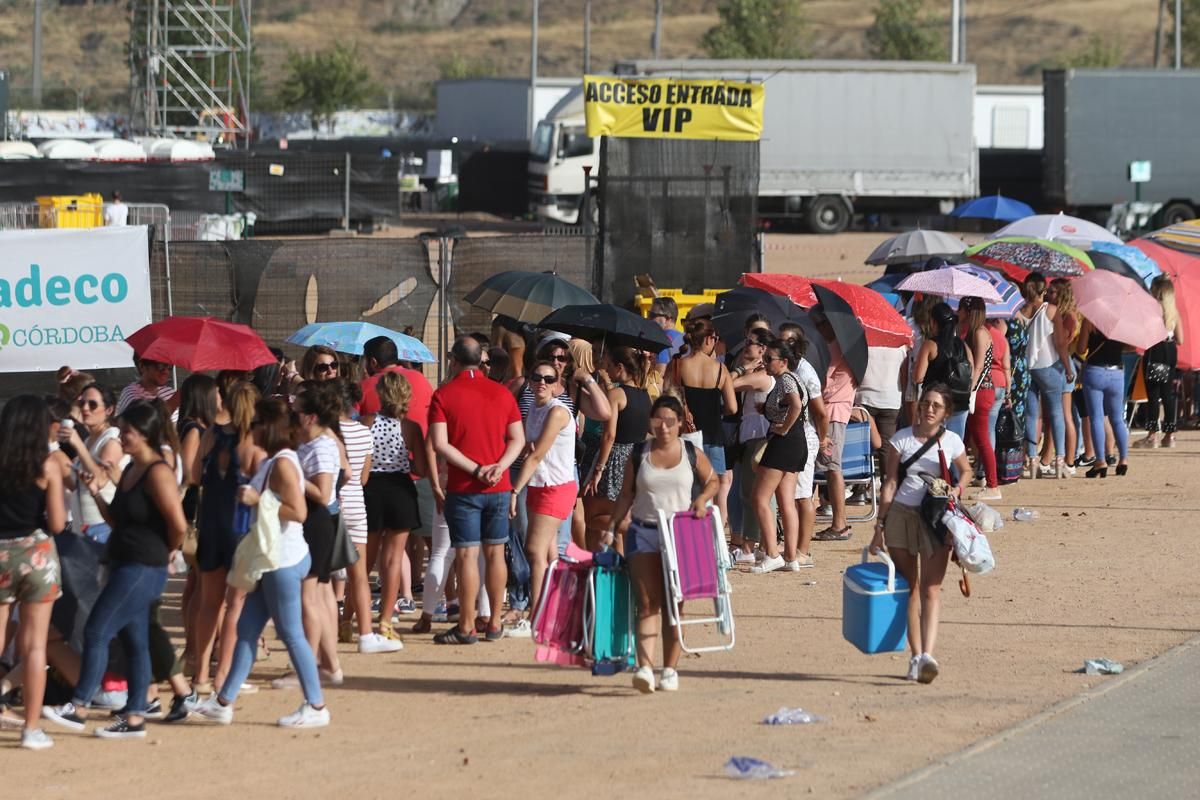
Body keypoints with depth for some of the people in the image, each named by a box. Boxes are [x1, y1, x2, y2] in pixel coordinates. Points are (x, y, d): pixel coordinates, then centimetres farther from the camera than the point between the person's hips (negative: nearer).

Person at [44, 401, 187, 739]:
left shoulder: (158, 473, -16)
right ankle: (135, 718, 13)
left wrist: (165, 552, -3)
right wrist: (96, 495, 4)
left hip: (143, 569, -10)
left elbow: (178, 524, -20)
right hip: (124, 566, 10)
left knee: (96, 632, -10)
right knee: (134, 642, 10)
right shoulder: (130, 470, 13)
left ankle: (78, 708, -7)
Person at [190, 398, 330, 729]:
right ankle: (223, 703, 15)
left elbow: (298, 512, -24)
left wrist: (257, 500, -22)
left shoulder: (283, 464, -17)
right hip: (272, 560, 10)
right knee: (246, 629, 11)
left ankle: (316, 707, 4)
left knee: (291, 633, -3)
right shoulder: (272, 461, 13)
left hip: (284, 561, -10)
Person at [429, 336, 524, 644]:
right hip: (499, 488, 4)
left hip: (463, 488, -4)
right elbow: (517, 439, 4)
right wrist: (499, 467, -8)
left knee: (467, 555, -3)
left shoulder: (444, 395, -6)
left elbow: (440, 443, -14)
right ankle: (495, 623, 15)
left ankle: (466, 627, -2)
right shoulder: (501, 393, 6)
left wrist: (475, 469, -14)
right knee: (495, 552, 10)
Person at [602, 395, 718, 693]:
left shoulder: (692, 454, 4)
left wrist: (702, 499, -4)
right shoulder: (639, 455, 6)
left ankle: (670, 669, 7)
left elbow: (713, 481, 16)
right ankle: (645, 666, -19)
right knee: (647, 603, -9)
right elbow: (626, 495, 10)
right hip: (643, 531, 0)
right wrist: (611, 527, 3)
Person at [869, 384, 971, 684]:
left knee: (931, 589, -12)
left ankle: (927, 654, -23)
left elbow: (966, 470, 21)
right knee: (909, 589, 5)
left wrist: (957, 489, -2)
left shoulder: (951, 442, 3)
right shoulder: (901, 439, 0)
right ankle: (915, 656, 10)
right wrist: (880, 526, -3)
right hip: (901, 514, 1)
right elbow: (890, 483, 1)